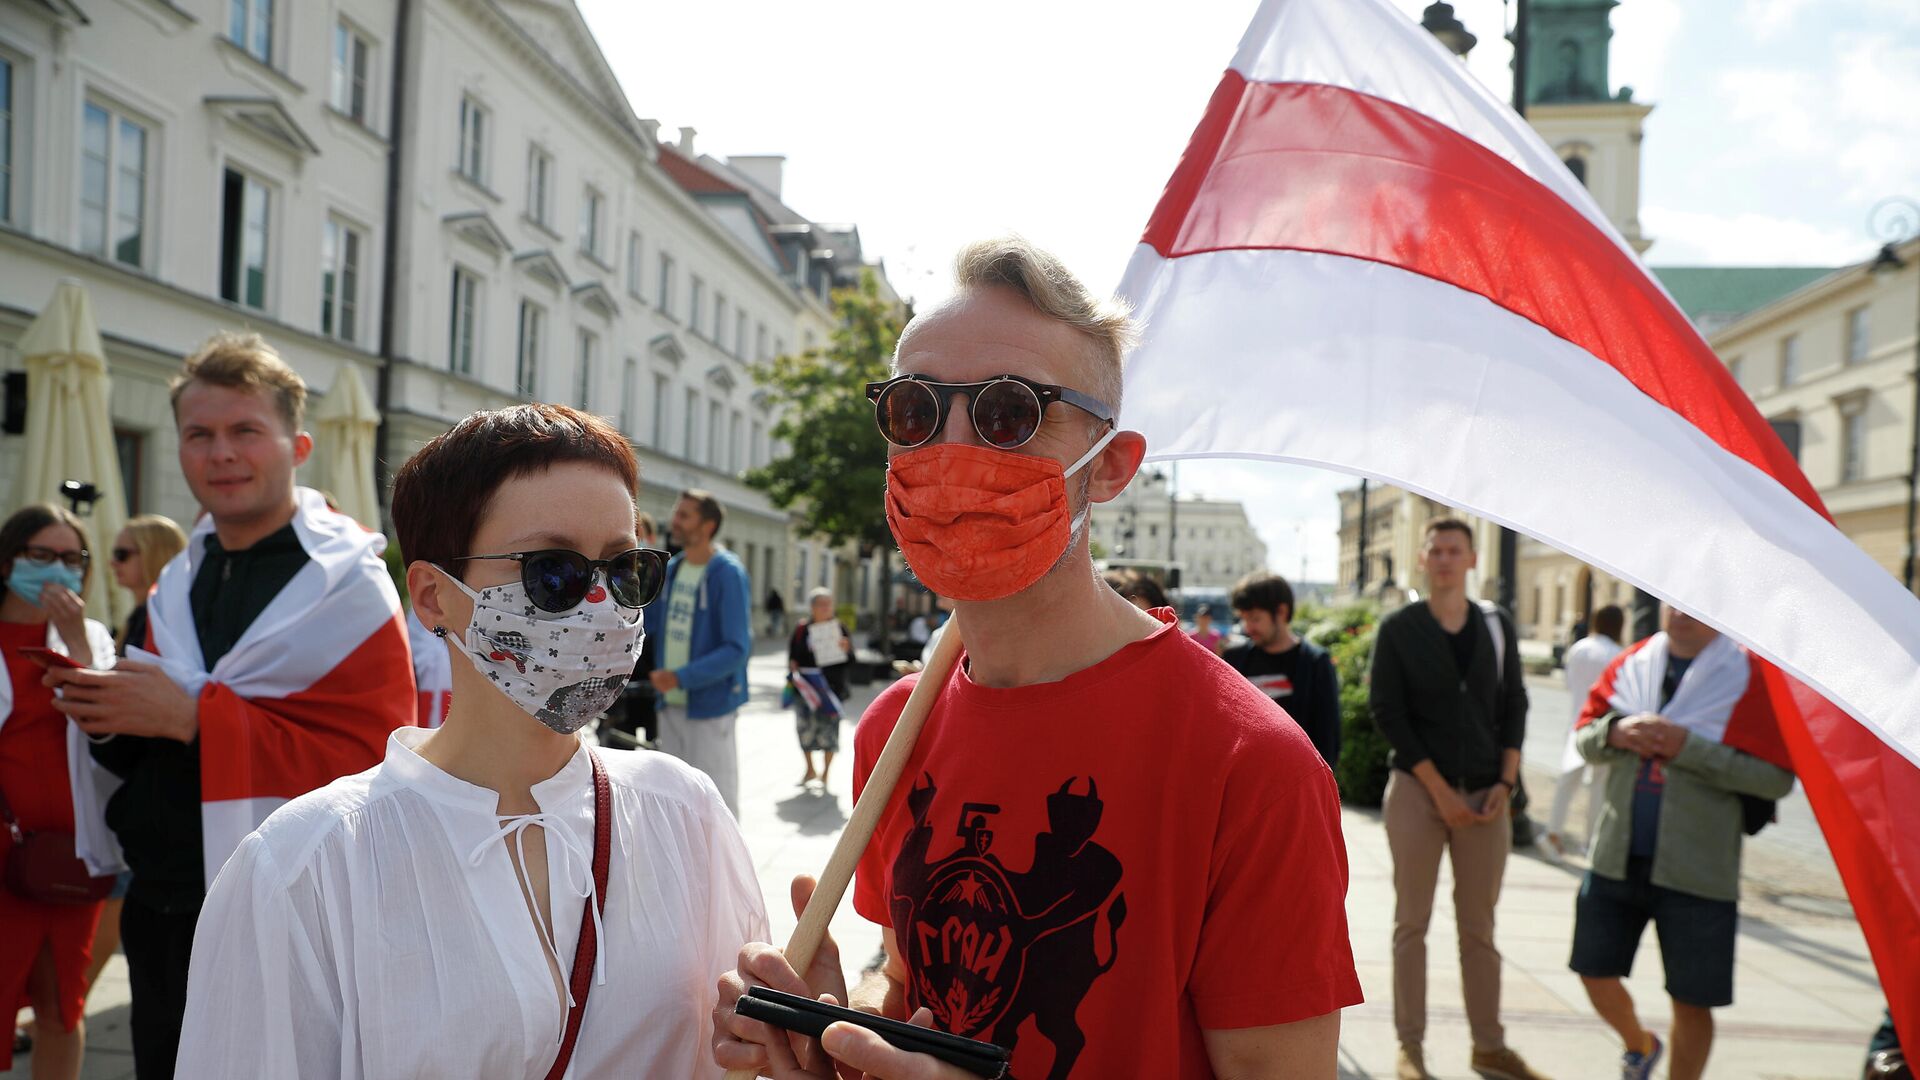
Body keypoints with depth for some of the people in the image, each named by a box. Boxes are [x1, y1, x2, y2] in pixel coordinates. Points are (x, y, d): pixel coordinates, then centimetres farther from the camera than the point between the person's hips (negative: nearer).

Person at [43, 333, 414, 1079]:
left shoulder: (345, 584, -12)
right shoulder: (178, 584, 10)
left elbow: (373, 759, -23)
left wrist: (191, 717, -23)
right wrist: (110, 715, -4)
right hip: (158, 914, 7)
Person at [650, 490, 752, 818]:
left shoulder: (727, 573, -13)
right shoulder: (671, 569, 10)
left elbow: (738, 649, -19)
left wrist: (682, 677, -24)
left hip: (709, 706, -7)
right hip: (670, 705, 8)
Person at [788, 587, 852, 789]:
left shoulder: (839, 629, 2)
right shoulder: (802, 630, 5)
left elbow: (850, 662, 0)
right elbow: (793, 656, 13)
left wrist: (846, 650, -20)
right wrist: (793, 667, -7)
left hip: (831, 688, -2)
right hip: (805, 687, 2)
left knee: (828, 729, -3)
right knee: (805, 727, 4)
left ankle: (825, 772, 12)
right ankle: (810, 770, 23)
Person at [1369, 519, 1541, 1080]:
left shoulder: (1497, 625, 8)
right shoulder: (1398, 628, -1)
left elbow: (1514, 705, 10)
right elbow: (1387, 712, -6)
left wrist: (1505, 782, -2)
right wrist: (1440, 790, -10)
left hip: (1486, 794, 3)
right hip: (1417, 789, -2)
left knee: (1479, 926, 8)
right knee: (1412, 923, 2)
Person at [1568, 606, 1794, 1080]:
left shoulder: (1751, 677, -9)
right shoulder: (1630, 664, 4)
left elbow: (1776, 777, -15)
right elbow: (1583, 736, 8)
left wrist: (1689, 747, -22)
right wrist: (1614, 731, -14)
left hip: (1696, 871, -4)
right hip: (1617, 858, 4)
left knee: (1691, 1000, 5)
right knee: (1595, 971, 13)